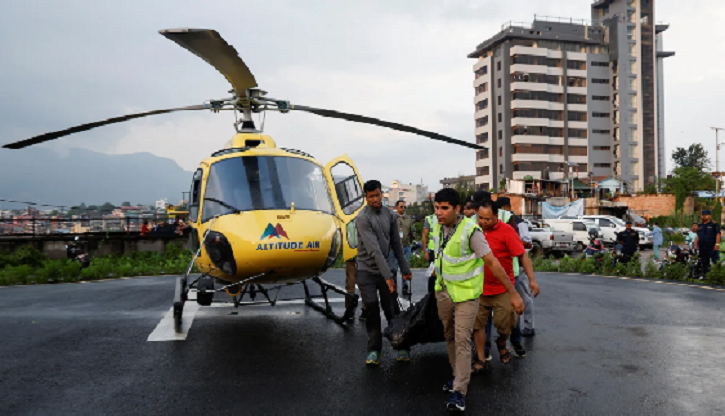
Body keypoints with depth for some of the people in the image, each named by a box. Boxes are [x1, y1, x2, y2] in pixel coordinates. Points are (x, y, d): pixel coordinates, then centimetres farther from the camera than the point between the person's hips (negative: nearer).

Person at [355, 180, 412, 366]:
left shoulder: (390, 215, 4)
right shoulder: (362, 218, -14)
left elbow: (396, 244, 12)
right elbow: (374, 249, -21)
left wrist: (405, 269, 11)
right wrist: (387, 276, -24)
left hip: (386, 268, 4)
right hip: (367, 270, -3)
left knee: (391, 310, 5)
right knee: (372, 311, -4)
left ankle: (401, 346, 18)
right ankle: (374, 350, 8)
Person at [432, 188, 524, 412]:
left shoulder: (470, 231, -24)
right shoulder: (438, 228, -3)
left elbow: (492, 263, -22)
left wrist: (512, 293, -20)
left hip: (465, 294, -6)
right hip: (443, 291, 7)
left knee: (462, 340, -9)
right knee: (450, 336, 16)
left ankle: (459, 392, -5)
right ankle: (458, 375, 34)